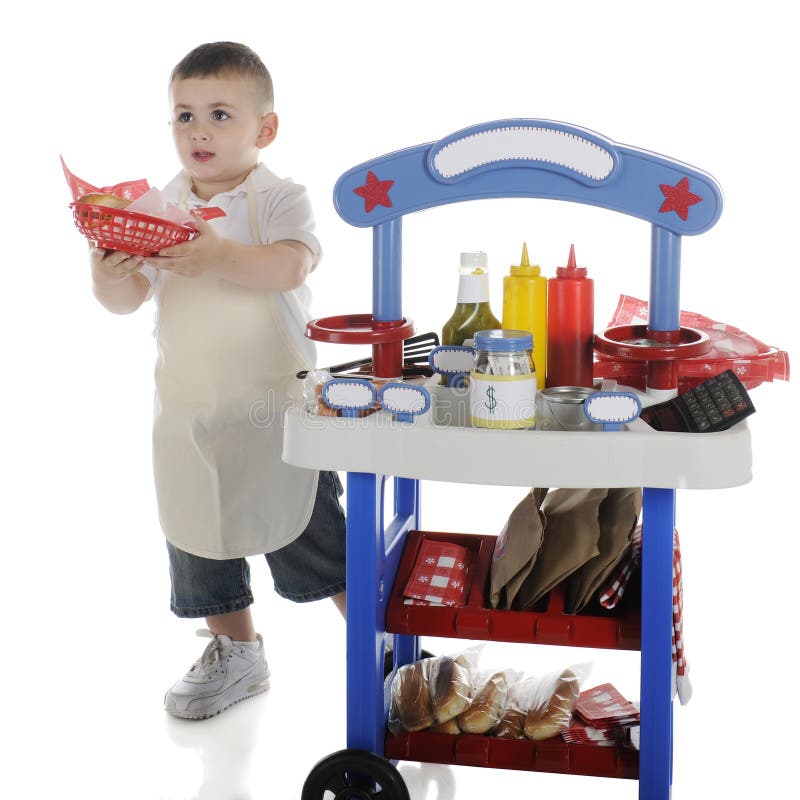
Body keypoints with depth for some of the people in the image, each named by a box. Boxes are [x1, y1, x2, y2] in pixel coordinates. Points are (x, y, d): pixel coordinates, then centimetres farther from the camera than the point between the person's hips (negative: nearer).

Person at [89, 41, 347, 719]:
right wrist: (108, 275, -24)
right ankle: (237, 653, 34)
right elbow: (127, 300, -1)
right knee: (198, 535, 15)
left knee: (313, 535, 1)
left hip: (277, 406, -5)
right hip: (189, 409, 5)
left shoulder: (278, 199, -9)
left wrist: (217, 256, -43)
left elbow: (289, 265, -28)